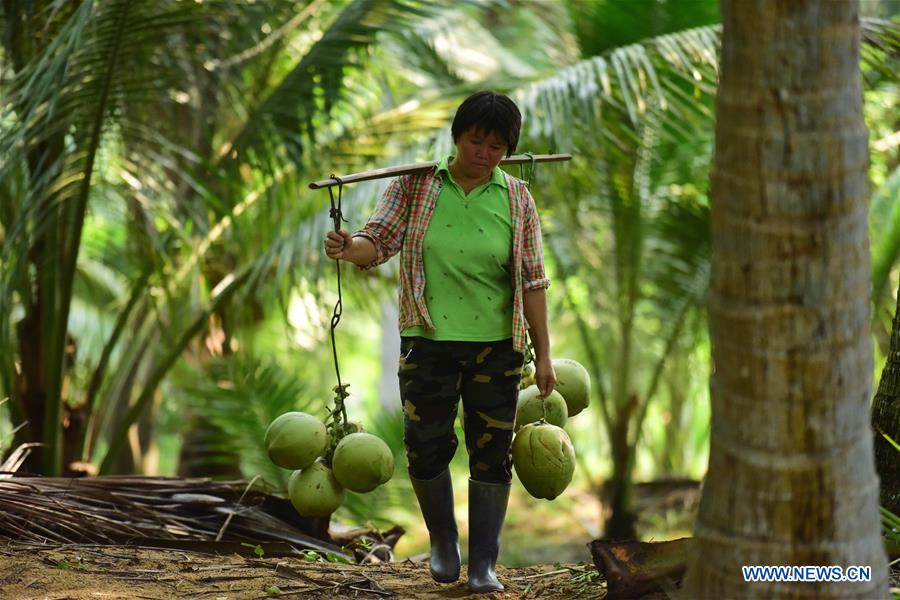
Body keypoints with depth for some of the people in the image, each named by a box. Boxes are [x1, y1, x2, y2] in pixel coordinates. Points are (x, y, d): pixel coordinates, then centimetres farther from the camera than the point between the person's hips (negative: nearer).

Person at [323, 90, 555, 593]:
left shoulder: (516, 199, 1)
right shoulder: (415, 185, 0)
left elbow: (532, 281, 0)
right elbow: (378, 242, -5)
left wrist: (544, 356, -1)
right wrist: (350, 247, -30)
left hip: (496, 345, 0)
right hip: (429, 342, 0)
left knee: (493, 454, 2)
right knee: (425, 449, 2)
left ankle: (484, 565, 14)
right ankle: (443, 542, 29)